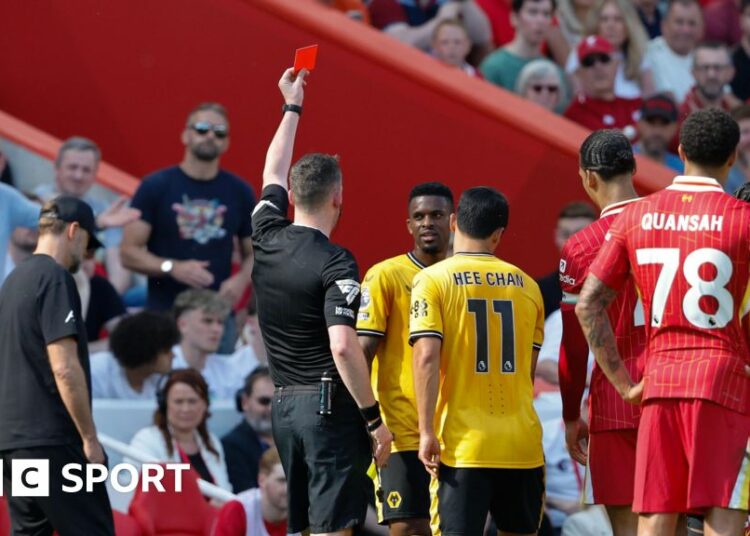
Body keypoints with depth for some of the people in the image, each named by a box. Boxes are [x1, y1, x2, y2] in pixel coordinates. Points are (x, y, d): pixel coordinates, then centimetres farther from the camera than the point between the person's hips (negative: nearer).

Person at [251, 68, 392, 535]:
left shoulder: (268, 240, 7)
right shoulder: (336, 264, -14)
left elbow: (274, 175, 26)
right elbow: (343, 347, -22)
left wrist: (292, 107, 37)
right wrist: (375, 419, -17)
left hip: (284, 405, 8)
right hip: (330, 406, -8)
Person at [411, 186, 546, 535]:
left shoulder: (433, 280, -3)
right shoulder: (525, 284, 9)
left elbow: (426, 355, -14)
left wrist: (427, 431, -12)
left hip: (463, 444, -3)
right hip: (522, 442, 4)